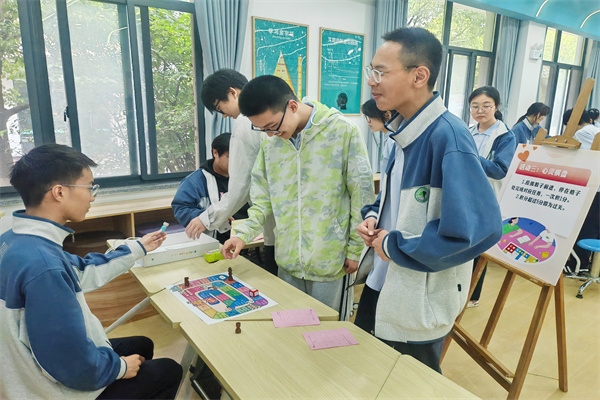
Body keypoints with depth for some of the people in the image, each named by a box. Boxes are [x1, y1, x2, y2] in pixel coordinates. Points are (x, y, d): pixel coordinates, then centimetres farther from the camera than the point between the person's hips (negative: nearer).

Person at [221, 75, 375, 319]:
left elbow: (361, 196, -7)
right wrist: (244, 234, -2)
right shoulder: (271, 141, 3)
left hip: (331, 262, -4)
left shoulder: (343, 131, -11)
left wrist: (354, 250, -5)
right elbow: (264, 196, 11)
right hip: (288, 261, 5)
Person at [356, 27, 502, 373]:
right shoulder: (404, 130, 4)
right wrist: (373, 216, -3)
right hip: (381, 285, 8)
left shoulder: (449, 137, -25)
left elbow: (479, 229, -32)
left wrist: (394, 246, -21)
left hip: (419, 306, -8)